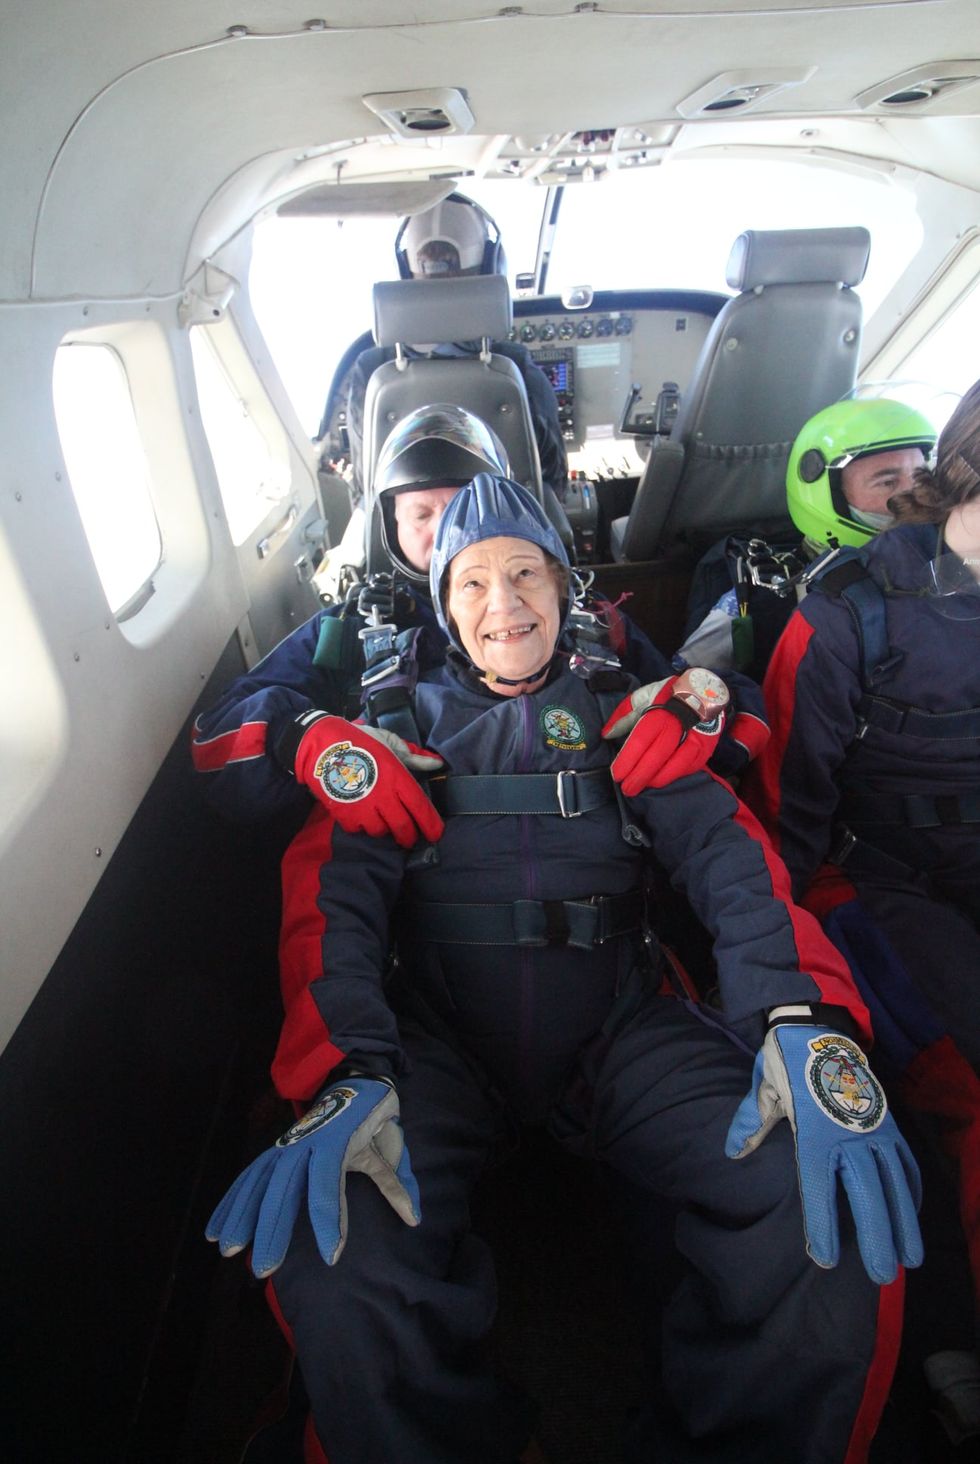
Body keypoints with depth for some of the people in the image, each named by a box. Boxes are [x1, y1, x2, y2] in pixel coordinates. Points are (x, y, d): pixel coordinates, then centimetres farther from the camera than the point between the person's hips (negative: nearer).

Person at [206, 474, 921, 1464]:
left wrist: (804, 1019, -22)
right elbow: (334, 882, -4)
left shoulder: (618, 713, 13)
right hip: (439, 1037, 0)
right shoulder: (407, 716, 10)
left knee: (837, 1230, -21)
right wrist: (345, 1074, -22)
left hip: (620, 1029, 1)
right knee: (324, 1246, -28)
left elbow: (723, 847, -1)